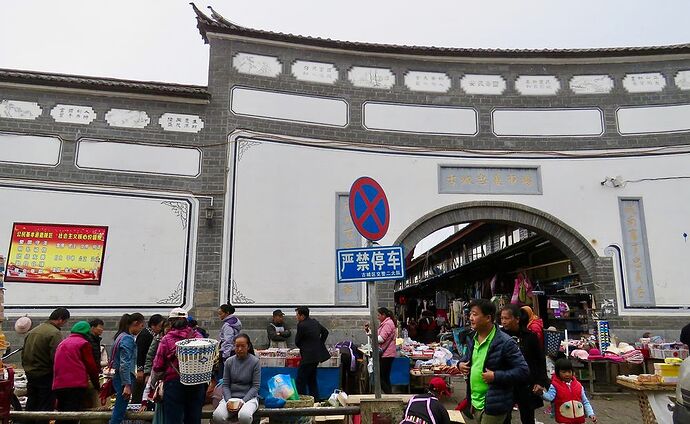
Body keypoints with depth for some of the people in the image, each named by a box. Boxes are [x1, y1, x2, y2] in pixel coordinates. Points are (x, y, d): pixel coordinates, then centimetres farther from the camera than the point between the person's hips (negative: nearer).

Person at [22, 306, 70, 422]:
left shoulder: (32, 331, 8)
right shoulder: (54, 333, -18)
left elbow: (24, 354, 14)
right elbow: (56, 358, -22)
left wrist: (28, 368, 21)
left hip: (30, 375, 8)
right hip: (45, 375, -8)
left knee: (31, 406, 18)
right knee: (44, 408, 2)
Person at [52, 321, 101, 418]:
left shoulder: (62, 343, 19)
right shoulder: (84, 343, -2)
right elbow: (91, 366, -2)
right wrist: (96, 385, 10)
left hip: (58, 385, 7)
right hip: (76, 385, -7)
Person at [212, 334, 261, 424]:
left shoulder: (255, 362, -4)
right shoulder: (229, 361, 4)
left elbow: (255, 386, -6)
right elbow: (225, 385, 4)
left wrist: (243, 401, -18)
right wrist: (228, 400, -13)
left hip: (249, 397, -2)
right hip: (231, 396, 2)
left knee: (244, 416, -36)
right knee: (217, 416, -29)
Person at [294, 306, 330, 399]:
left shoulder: (301, 325, -16)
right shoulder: (315, 322, 9)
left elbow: (297, 342, -7)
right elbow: (325, 332, 22)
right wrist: (320, 344, 20)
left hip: (308, 357, -9)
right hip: (317, 355, 9)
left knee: (301, 381, -1)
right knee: (312, 380, 19)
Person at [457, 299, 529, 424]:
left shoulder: (505, 342, -18)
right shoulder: (472, 339, 5)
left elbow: (523, 371, -19)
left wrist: (495, 376, -24)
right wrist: (461, 363, 3)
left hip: (493, 405, -7)